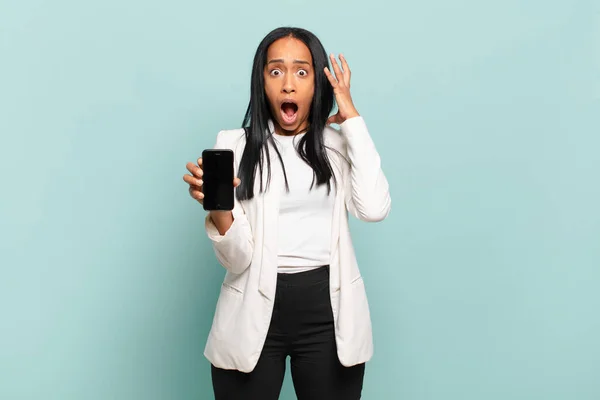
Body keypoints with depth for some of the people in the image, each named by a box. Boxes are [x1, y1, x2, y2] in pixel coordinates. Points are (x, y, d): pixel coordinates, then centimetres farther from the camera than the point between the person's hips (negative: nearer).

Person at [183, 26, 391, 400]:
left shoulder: (338, 144, 6)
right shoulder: (236, 145, -1)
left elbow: (374, 209, -14)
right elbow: (237, 259, -6)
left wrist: (352, 118, -5)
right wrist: (218, 209, -27)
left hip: (329, 312, 2)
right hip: (255, 312, -1)